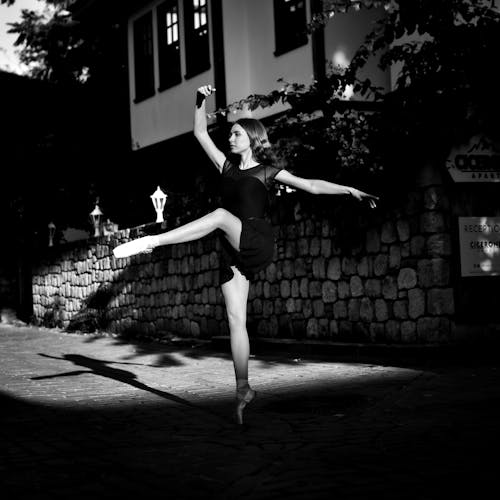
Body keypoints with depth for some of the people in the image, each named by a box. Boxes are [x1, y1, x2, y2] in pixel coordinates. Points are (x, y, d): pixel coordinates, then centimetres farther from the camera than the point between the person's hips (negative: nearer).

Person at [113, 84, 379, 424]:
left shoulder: (268, 172, 10)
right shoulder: (227, 166, 21)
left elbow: (312, 186, 6)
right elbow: (201, 133, 20)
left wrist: (350, 190, -2)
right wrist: (201, 102, 7)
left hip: (258, 243, -4)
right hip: (233, 251, 4)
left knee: (221, 215, -33)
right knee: (236, 319, -4)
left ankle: (152, 242, -34)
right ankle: (243, 389, 0)